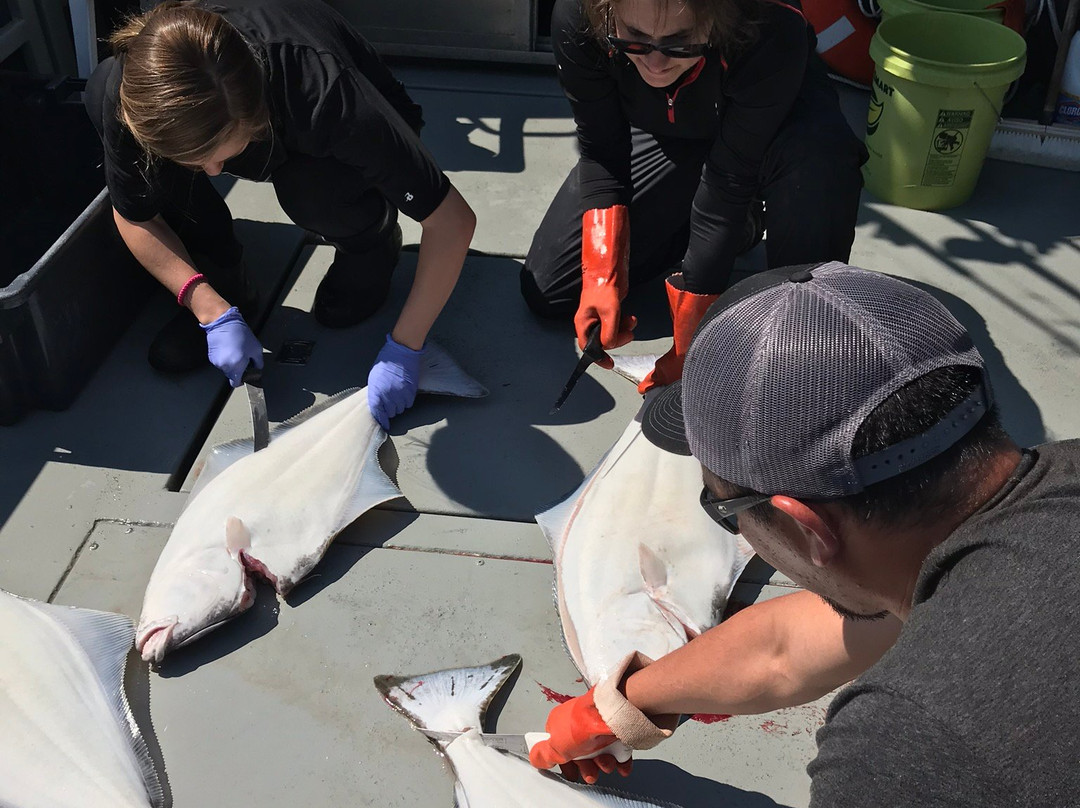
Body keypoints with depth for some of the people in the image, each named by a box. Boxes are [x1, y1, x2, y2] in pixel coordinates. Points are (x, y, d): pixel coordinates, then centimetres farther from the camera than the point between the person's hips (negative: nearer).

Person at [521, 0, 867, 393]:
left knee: (820, 156, -42)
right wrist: (601, 277, -30)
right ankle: (740, 225, 13)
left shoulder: (772, 33, -41)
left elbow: (729, 182, -35)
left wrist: (692, 347, -30)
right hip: (663, 138, 4)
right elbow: (601, 154, -19)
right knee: (546, 291, -2)